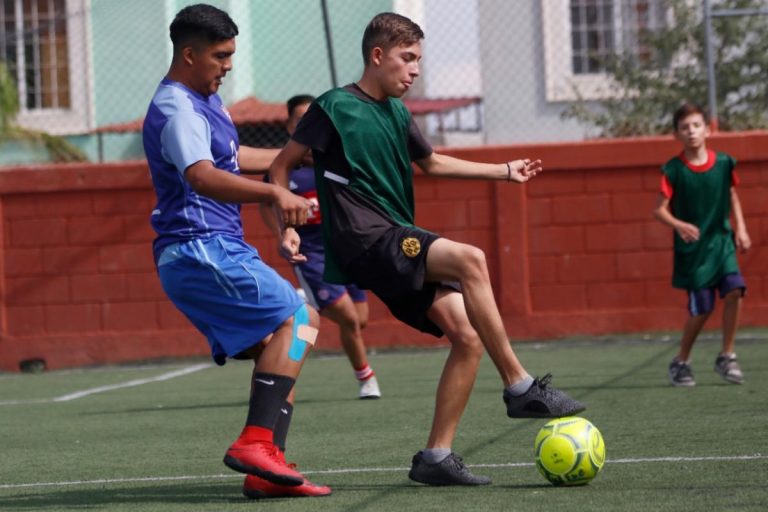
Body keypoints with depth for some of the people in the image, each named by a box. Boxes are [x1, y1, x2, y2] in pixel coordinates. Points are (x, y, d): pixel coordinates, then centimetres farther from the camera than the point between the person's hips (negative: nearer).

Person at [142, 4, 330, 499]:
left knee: (278, 345, 5)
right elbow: (202, 177, -34)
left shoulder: (205, 100, 19)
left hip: (219, 250, 10)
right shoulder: (177, 110, -15)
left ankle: (265, 469, 0)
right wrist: (274, 193, -47)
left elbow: (230, 158, 40)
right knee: (295, 319, -18)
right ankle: (256, 443, -27)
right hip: (200, 250, -10)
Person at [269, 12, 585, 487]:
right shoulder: (335, 107, -4)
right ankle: (521, 388, -24)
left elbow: (431, 162, 34)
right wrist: (286, 221, -13)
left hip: (401, 244, 8)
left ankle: (437, 456, -2)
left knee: (469, 336, -8)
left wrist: (505, 171, 35)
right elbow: (281, 166, 0)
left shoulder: (397, 113, 17)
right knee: (470, 259, -29)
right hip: (367, 241, -8)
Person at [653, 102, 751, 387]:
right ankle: (681, 362, 19)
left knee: (734, 290, -16)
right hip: (691, 248, -3)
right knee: (701, 308, -3)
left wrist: (741, 229, 4)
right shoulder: (674, 170, -9)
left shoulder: (723, 163, 0)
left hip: (722, 241, 3)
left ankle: (726, 358, 0)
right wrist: (679, 225, -29)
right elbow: (660, 209, -11)